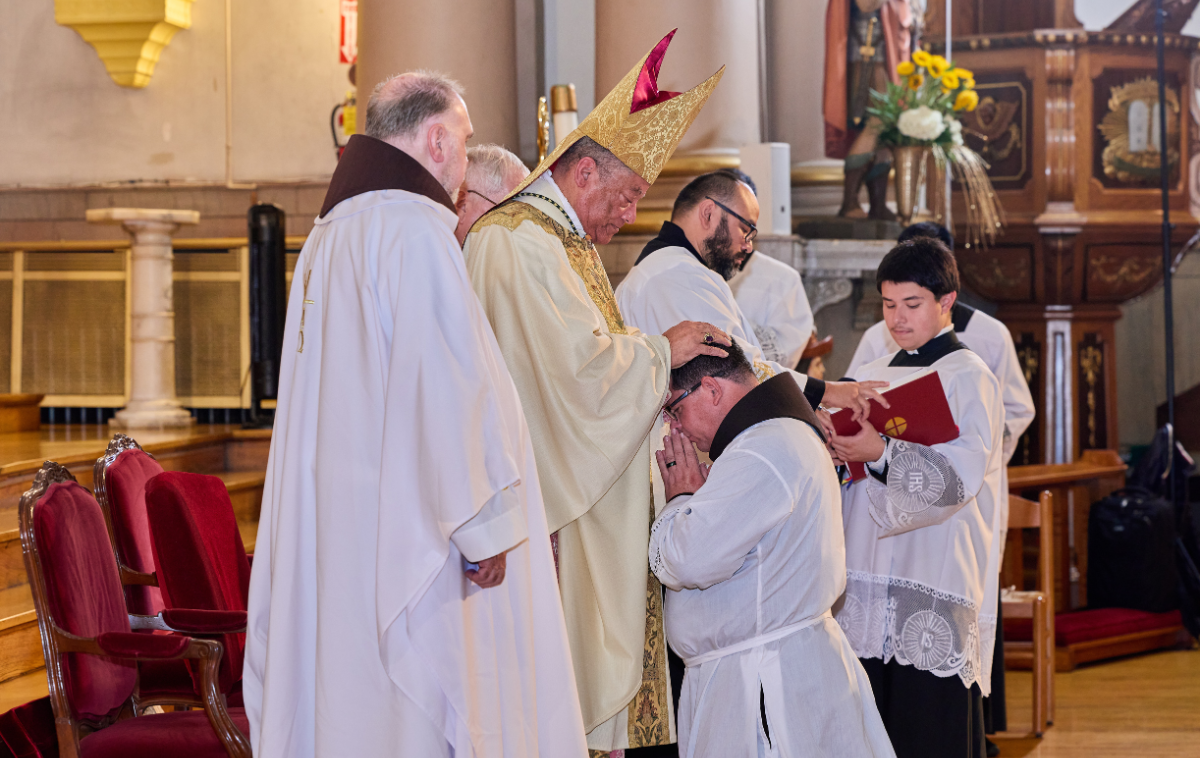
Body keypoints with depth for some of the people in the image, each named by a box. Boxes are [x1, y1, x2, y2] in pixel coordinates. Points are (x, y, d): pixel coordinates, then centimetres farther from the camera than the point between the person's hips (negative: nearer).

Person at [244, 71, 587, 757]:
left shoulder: (330, 233, 16)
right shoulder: (415, 230, -13)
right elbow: (449, 385, -19)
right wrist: (484, 522, -16)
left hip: (334, 516, 9)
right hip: (405, 520, -9)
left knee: (343, 689, 11)